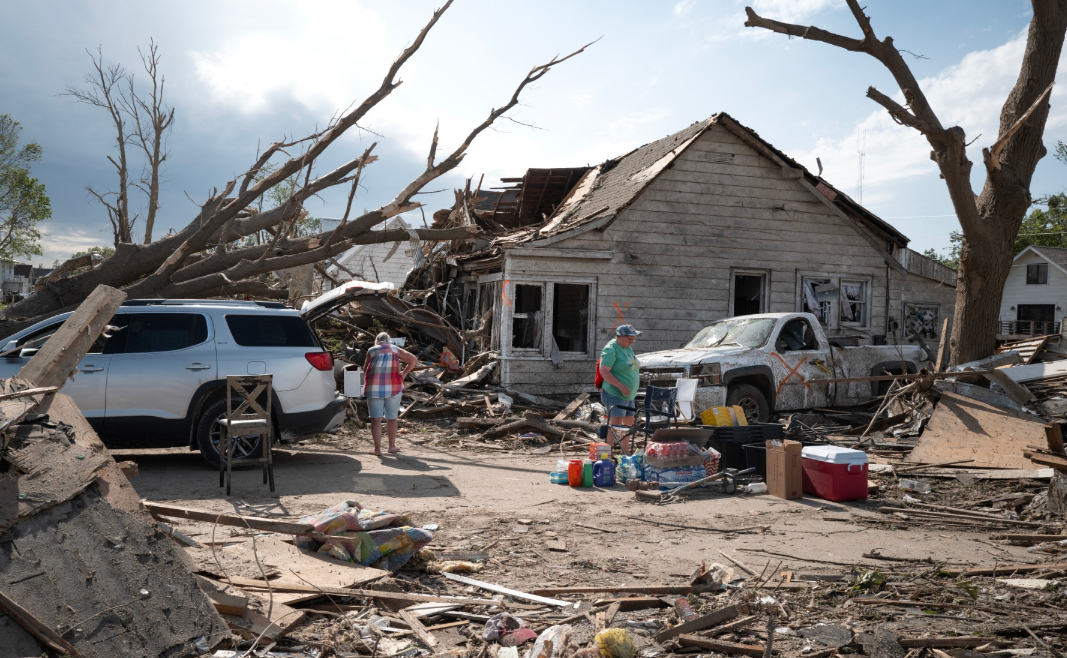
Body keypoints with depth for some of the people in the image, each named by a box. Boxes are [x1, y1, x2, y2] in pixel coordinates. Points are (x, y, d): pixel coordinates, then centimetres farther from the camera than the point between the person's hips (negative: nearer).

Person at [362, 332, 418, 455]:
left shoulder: (371, 351, 7)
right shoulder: (395, 349, 9)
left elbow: (365, 369, 10)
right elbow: (413, 359, 0)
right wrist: (404, 373, 4)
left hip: (374, 388, -1)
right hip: (393, 387, 1)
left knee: (376, 419, 1)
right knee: (392, 418, 13)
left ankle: (377, 448, -3)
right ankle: (392, 446, 22)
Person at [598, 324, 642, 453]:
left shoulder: (628, 348, 13)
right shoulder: (611, 349, -16)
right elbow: (604, 372, -22)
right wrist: (621, 386, -27)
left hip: (629, 395, 10)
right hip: (615, 394, -10)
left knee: (629, 422, 16)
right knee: (615, 424, -15)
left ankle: (626, 453, 28)